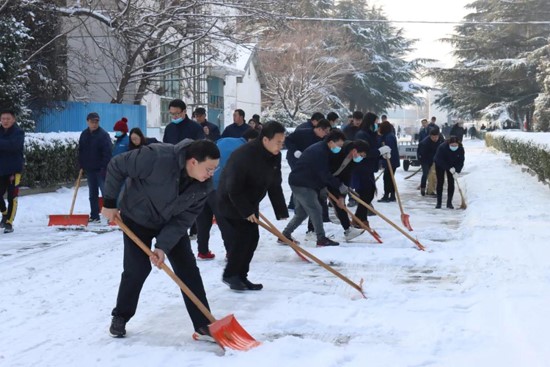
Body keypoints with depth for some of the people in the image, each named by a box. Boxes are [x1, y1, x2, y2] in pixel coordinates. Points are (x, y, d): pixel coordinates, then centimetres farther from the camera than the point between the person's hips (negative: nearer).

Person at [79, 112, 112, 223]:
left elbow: (108, 153, -17)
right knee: (92, 194, 10)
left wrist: (104, 168, -22)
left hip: (100, 169, -6)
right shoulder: (84, 135, 9)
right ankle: (94, 216, 16)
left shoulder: (103, 135, -10)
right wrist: (81, 166, 9)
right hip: (89, 169, 6)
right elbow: (81, 151, 17)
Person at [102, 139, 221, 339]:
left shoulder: (204, 185, -23)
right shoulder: (157, 158, -38)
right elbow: (116, 166, -26)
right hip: (137, 218, -4)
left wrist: (163, 246, -26)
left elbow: (184, 218, -17)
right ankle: (120, 318, 18)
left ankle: (204, 324, 4)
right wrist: (110, 202, -17)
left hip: (171, 223, 4)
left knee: (188, 269, -1)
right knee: (136, 269, -5)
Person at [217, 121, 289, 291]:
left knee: (252, 238, 4)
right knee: (241, 238, -12)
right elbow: (233, 188, -28)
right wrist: (246, 211, -24)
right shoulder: (243, 155, -31)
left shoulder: (274, 156, -6)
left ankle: (241, 277, 15)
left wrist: (281, 212, -1)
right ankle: (230, 275, 5)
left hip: (250, 202, 8)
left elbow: (275, 186, 3)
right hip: (231, 201, -8)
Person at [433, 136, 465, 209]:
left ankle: (449, 202, 2)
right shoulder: (442, 147, -35)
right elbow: (440, 160, -31)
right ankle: (438, 202, 2)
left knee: (451, 182, -4)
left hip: (452, 165, 3)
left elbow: (461, 162, -18)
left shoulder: (461, 149, -25)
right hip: (440, 165, -3)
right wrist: (449, 168, -38)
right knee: (440, 182, -4)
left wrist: (456, 171, -32)